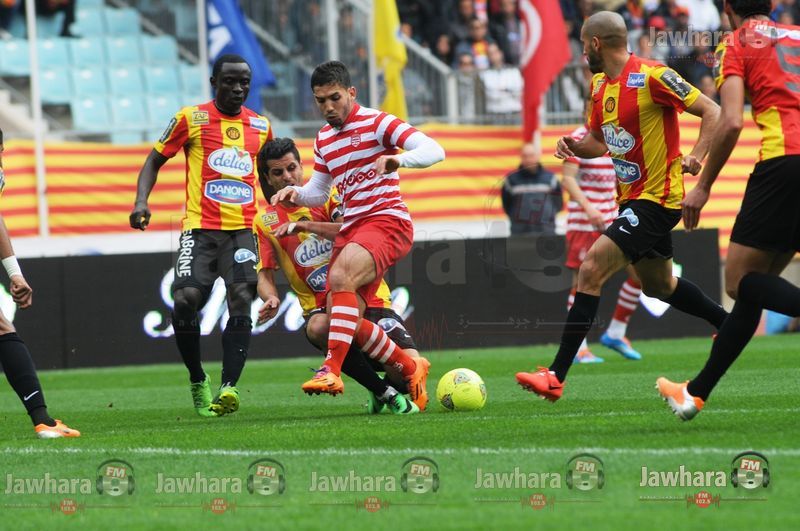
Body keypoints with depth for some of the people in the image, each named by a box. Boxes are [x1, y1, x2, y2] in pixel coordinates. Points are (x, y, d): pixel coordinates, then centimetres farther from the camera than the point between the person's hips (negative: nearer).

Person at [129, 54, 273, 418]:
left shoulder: (260, 126, 13)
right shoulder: (192, 119, 3)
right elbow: (155, 160, 9)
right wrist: (141, 201, -6)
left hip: (242, 229, 2)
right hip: (200, 227, -2)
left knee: (241, 299, -19)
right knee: (186, 300, -17)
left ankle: (228, 388, -26)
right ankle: (197, 381, 6)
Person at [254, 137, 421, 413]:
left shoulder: (326, 196, 3)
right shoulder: (264, 222, 9)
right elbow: (265, 274, 5)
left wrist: (304, 225, -24)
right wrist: (271, 298, -18)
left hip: (368, 297, -1)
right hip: (322, 307, 1)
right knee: (317, 329, -39)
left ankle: (394, 389, 21)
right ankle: (383, 393, -19)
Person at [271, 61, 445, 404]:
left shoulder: (376, 123, -5)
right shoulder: (323, 140, 18)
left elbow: (434, 150, -15)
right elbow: (318, 192, 27)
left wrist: (398, 159, -34)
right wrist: (295, 193, 4)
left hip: (386, 220, -8)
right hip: (350, 229, 8)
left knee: (340, 276, -34)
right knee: (344, 322, 0)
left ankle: (332, 370, -39)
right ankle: (410, 368, 21)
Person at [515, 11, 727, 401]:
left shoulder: (652, 77, -17)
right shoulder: (600, 85, 9)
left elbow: (712, 112, -15)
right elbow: (600, 143, 20)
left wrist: (696, 157, -29)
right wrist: (574, 145, -2)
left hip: (656, 200, -10)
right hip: (632, 197, 10)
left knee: (591, 270, -18)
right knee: (659, 286, 23)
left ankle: (556, 376, -19)